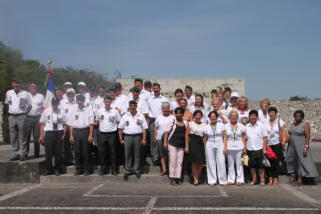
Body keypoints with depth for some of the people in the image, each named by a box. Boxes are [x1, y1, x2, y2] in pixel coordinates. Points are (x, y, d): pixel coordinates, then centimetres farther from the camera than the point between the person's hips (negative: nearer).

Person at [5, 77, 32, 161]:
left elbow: (30, 105, 5)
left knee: (22, 136, -2)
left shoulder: (25, 94, -1)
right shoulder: (8, 93, 9)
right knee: (13, 136, 6)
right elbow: (6, 104, 22)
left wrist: (25, 114, -2)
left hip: (21, 117, -3)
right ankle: (15, 153, 13)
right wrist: (9, 113, 12)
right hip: (11, 116, 3)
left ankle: (22, 154, 3)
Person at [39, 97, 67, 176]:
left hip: (59, 132, 0)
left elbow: (65, 125, 7)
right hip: (48, 132, 0)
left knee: (58, 152, 4)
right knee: (48, 152, 0)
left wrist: (63, 135, -3)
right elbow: (42, 124, 9)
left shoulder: (61, 112, 5)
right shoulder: (46, 111, 7)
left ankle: (57, 169, 16)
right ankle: (48, 169, 12)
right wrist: (41, 135, 6)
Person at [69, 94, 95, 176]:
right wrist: (71, 135, 5)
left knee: (86, 151, 0)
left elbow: (91, 124, -1)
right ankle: (78, 169, 16)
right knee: (77, 151, 5)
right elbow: (71, 124, 12)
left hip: (85, 131, -3)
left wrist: (90, 135, -8)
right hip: (76, 131, 3)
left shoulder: (89, 110, 2)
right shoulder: (73, 110, 12)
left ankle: (87, 169, 11)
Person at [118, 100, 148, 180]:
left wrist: (144, 139, -3)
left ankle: (137, 170, 15)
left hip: (137, 136, 0)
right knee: (128, 154, 2)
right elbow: (120, 128, 8)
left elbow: (144, 128, 5)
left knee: (137, 154, 4)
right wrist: (121, 139, 2)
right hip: (127, 137, 0)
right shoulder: (125, 116, 9)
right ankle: (127, 171, 12)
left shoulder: (141, 116, 8)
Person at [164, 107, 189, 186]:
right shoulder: (172, 121, -2)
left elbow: (186, 135, 9)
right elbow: (167, 132, -1)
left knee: (179, 162, 4)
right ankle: (172, 178, 4)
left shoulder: (185, 123, 8)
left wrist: (186, 146, 5)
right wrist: (165, 142, -9)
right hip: (172, 144, -3)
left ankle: (178, 178, 11)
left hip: (181, 146, 4)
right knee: (172, 161, -3)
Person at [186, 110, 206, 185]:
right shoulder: (190, 124, 3)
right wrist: (187, 145, -6)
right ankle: (195, 179, 6)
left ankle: (197, 177, 18)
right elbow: (187, 135, 0)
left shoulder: (204, 125, 13)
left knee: (201, 163, 0)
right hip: (193, 143, -3)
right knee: (195, 162, -3)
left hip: (201, 143, 4)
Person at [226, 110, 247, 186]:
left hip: (239, 147, -1)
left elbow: (243, 138, 7)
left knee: (239, 164, 1)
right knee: (230, 164, 6)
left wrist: (245, 147, 1)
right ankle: (231, 179, 14)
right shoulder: (226, 126, 7)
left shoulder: (241, 126, 7)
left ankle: (240, 180, 10)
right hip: (229, 148, 1)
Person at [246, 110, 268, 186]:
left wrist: (264, 149, -8)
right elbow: (245, 138, 12)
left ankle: (262, 180, 10)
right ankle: (254, 179, 19)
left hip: (259, 149, -3)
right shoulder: (247, 126, 9)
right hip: (250, 149, 3)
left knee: (260, 165, -1)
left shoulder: (261, 125, 1)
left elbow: (265, 138, -1)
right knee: (252, 165, 8)